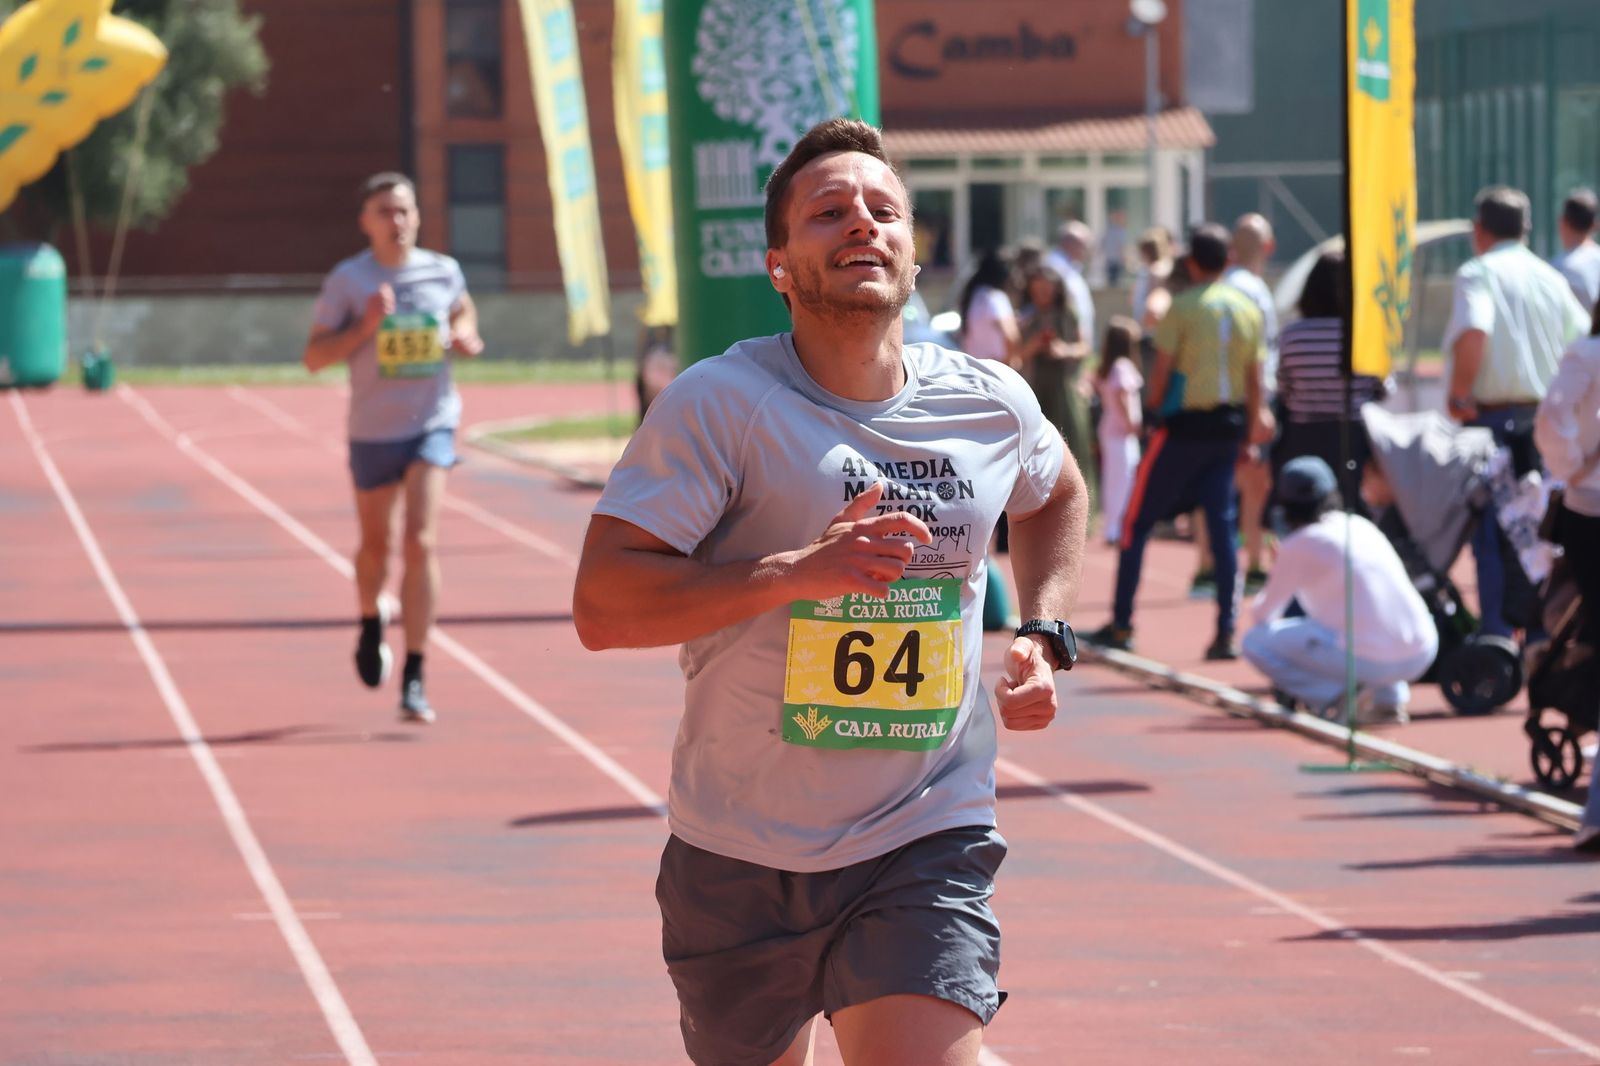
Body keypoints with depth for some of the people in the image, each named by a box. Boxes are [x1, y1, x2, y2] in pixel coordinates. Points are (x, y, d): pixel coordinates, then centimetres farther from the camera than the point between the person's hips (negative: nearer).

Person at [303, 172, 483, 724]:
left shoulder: (444, 272, 1)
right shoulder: (348, 280, -7)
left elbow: (463, 309, 24)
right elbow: (314, 357, -6)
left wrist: (465, 335, 1)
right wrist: (364, 328, -22)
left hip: (433, 426, 0)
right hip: (373, 430, 0)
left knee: (420, 543, -14)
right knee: (376, 544, 15)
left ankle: (414, 678, -12)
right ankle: (370, 623, 49)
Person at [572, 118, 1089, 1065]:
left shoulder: (993, 404, 3)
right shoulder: (722, 404, -11)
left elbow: (1059, 494, 28)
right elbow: (601, 605, -19)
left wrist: (1046, 634, 12)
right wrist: (797, 572, -28)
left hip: (925, 849, 1)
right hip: (738, 857, -1)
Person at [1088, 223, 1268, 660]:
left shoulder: (1182, 307, -8)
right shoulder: (1248, 310, 6)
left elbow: (1162, 371, -10)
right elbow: (1255, 379, 8)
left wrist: (1154, 407, 6)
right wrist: (1250, 432, 14)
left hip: (1185, 426, -4)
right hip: (1230, 426, 5)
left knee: (1138, 521, 7)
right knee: (1222, 528, 6)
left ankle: (1121, 625, 9)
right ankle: (1226, 633, -2)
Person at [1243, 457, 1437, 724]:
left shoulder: (1299, 545, -2)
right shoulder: (1362, 526, 16)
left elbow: (1264, 612, 11)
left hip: (1369, 660, -6)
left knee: (1255, 641, 6)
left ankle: (1341, 699, -4)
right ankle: (1389, 695, 14)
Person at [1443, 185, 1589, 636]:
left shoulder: (1478, 273, -9)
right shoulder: (1551, 278, 9)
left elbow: (1474, 331, -27)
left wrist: (1459, 391, -17)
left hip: (1493, 417, -6)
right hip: (1544, 418, 6)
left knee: (1491, 534, -1)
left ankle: (1497, 634, -2)